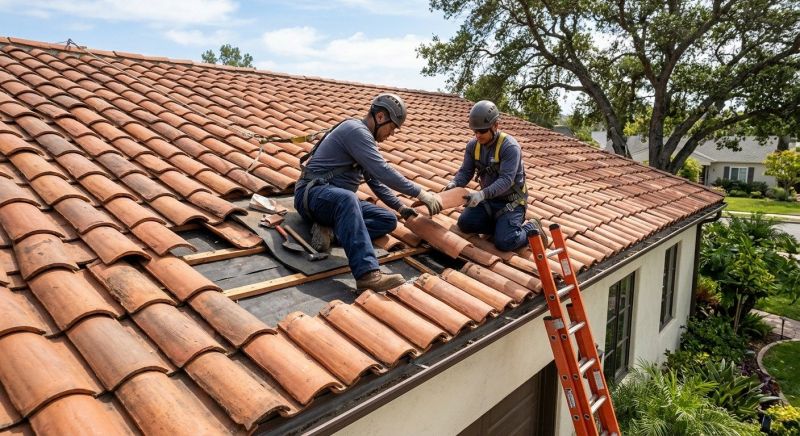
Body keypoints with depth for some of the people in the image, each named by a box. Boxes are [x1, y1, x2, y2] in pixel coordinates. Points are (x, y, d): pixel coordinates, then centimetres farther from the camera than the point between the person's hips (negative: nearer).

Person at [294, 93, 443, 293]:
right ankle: (367, 274, -55)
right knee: (346, 198, -43)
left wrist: (400, 207, 13)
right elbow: (383, 171, -23)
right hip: (313, 193, -10)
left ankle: (330, 229, -18)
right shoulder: (356, 130, -14)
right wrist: (421, 194, -19)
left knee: (389, 220, -3)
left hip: (339, 198, 10)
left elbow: (375, 180, 22)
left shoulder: (364, 137, 18)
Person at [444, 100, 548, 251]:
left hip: (510, 201, -6)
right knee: (464, 223, -13)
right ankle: (504, 226, 6)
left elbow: (506, 180, -30)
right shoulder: (473, 145, -3)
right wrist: (454, 183, -24)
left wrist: (482, 194, -43)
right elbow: (465, 171, -1)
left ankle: (531, 228, 10)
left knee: (504, 243, -21)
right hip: (488, 199, 6)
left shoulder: (510, 146, -23)